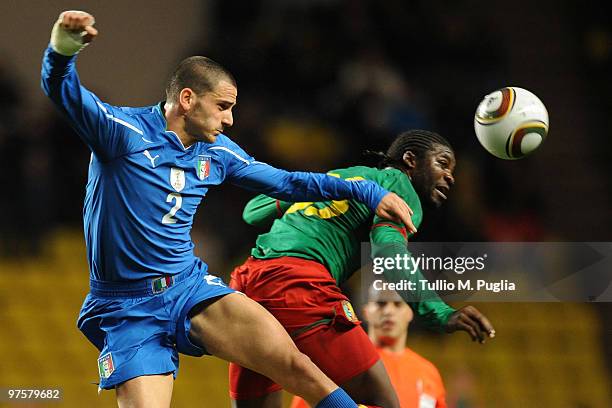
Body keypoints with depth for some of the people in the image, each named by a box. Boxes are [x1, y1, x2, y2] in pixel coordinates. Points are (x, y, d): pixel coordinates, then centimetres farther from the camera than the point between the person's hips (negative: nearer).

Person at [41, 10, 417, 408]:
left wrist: (367, 192, 16)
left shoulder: (217, 152, 10)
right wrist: (63, 49, -44)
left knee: (295, 365, -15)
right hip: (127, 310, -4)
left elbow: (284, 182, 20)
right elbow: (64, 91, -21)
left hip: (191, 286, 4)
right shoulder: (125, 129, -8)